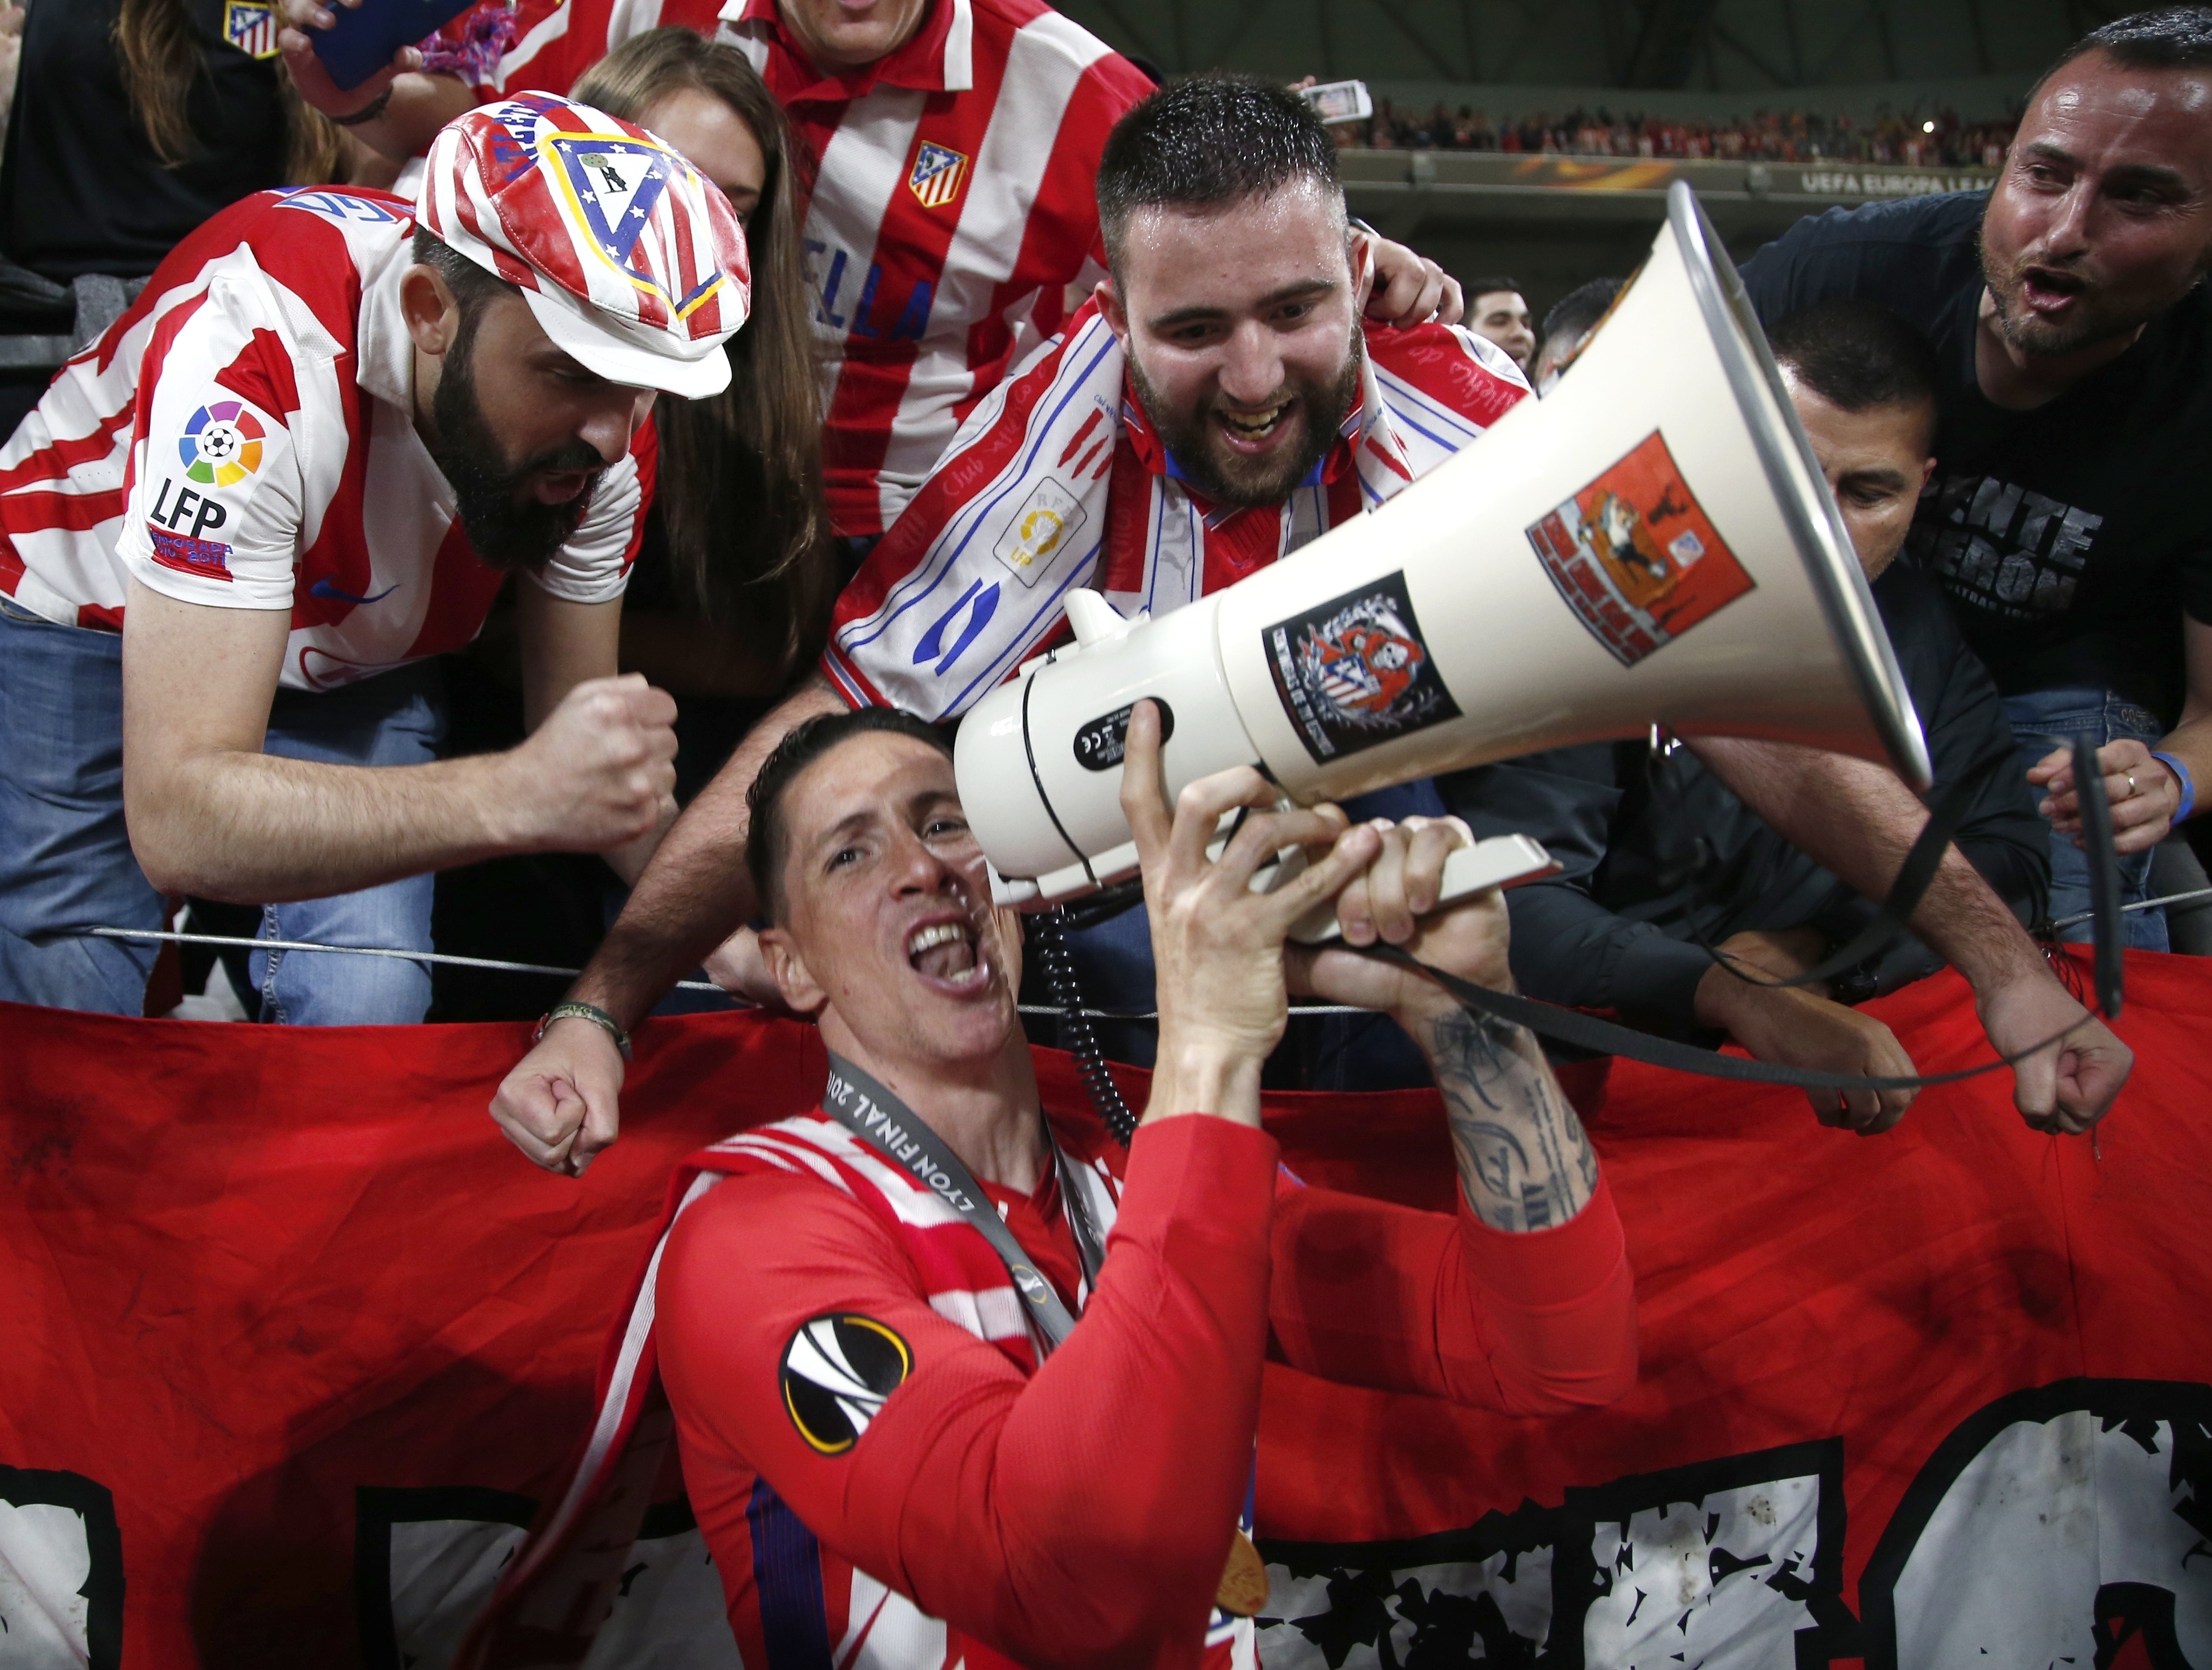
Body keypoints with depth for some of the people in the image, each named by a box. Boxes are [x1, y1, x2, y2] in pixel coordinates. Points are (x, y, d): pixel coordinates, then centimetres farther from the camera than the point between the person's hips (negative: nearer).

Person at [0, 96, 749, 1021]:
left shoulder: (606, 424, -23)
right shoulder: (254, 354, -41)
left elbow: (581, 733, -10)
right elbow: (174, 820, -47)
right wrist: (519, 798, -59)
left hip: (351, 655, 4)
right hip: (87, 626, -3)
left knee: (367, 1013, -14)